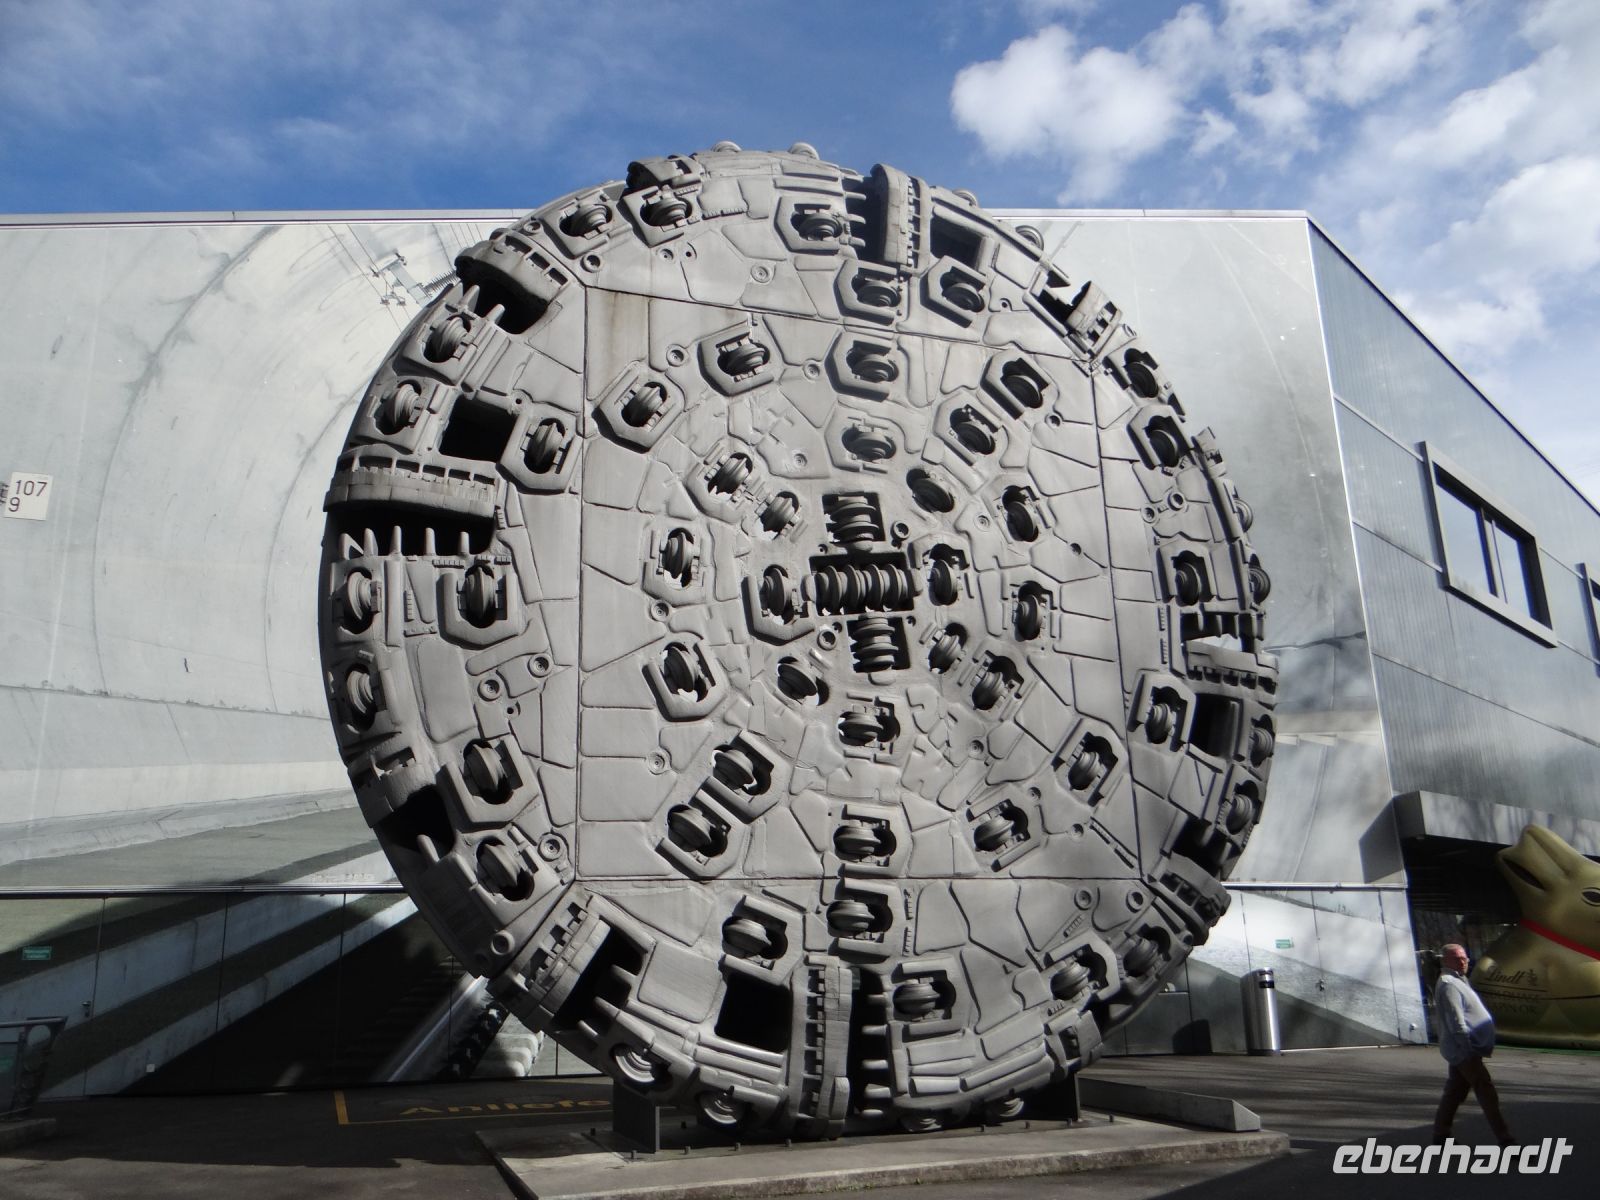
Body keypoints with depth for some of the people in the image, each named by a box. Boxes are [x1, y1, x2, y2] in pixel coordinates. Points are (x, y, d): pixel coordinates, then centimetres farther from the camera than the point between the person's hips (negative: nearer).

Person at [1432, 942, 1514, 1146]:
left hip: (1461, 1051, 10)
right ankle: (1506, 1140, -7)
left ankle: (1440, 1134, 19)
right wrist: (1470, 1049, -23)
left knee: (1454, 1091, 13)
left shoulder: (1458, 982, 19)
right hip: (1465, 1051, -10)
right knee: (1487, 1093, -9)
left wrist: (1483, 1045, 22)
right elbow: (1456, 1022, -21)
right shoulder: (1448, 985, -15)